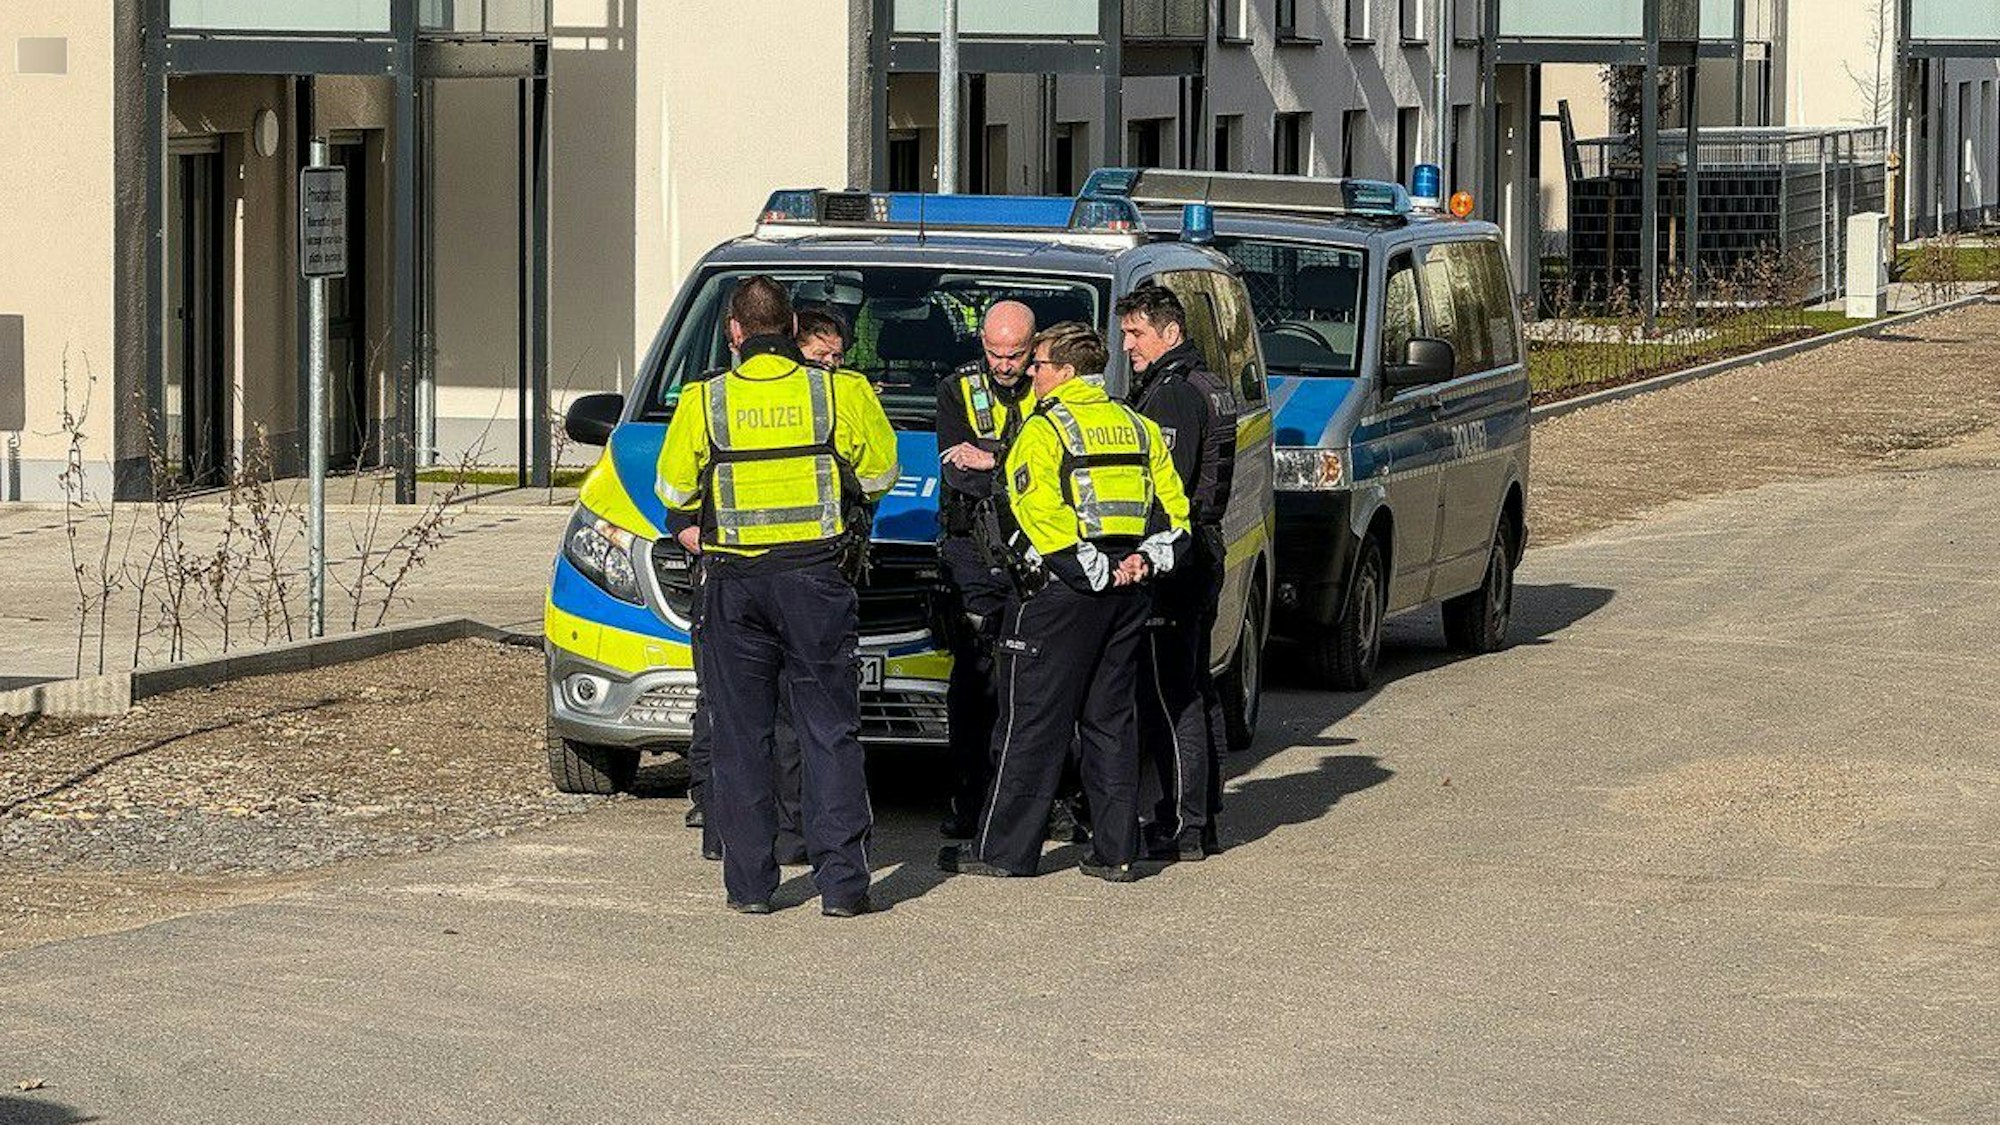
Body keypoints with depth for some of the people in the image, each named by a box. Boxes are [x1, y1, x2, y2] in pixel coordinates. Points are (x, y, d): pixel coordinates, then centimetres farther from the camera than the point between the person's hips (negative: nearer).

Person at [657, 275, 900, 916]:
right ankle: (841, 883, -1)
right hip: (817, 579, 0)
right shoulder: (842, 393, -3)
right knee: (829, 731, 4)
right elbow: (879, 472, 8)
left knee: (741, 736, 8)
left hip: (733, 583, 0)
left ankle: (750, 883, 8)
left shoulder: (703, 401, -2)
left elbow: (676, 492, 5)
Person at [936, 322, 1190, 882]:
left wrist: (1095, 573, -14)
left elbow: (1042, 516, -18)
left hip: (1062, 592, -7)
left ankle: (1002, 848, 4)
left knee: (1032, 721, -1)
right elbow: (1172, 506, 12)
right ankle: (1117, 851, 10)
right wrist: (1144, 558, 1)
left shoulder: (1044, 431, -9)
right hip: (1127, 599, 7)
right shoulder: (1138, 427, 14)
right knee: (1109, 719, 12)